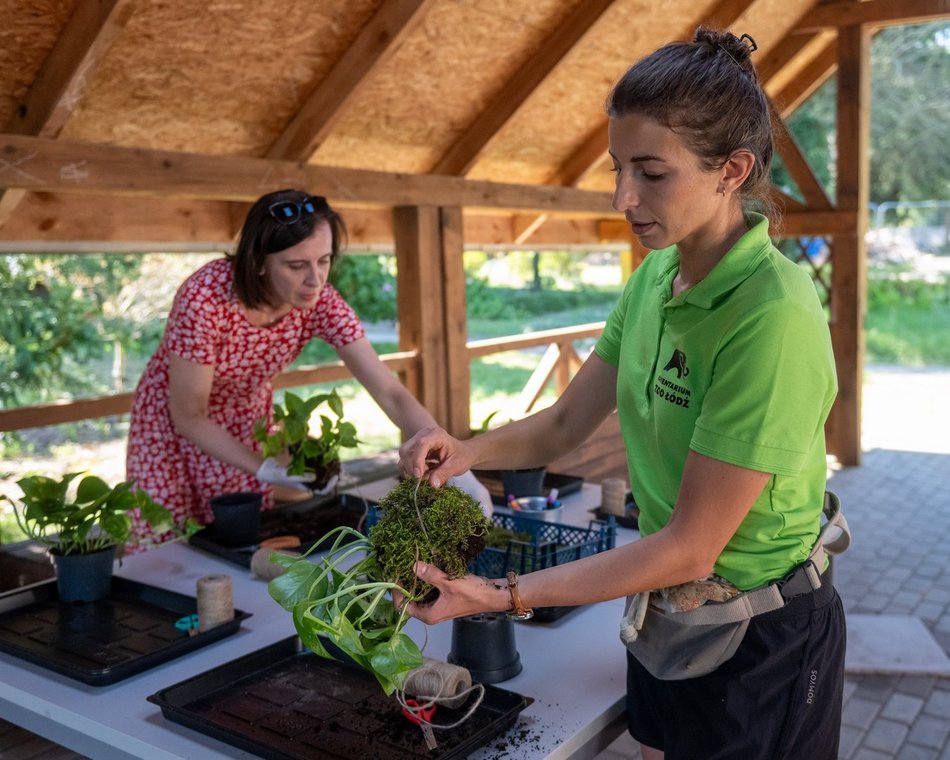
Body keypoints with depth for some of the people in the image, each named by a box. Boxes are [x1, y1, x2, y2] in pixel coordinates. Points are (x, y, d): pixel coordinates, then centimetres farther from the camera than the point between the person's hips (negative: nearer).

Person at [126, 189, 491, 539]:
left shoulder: (320, 303, -23)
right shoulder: (204, 299, -35)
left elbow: (391, 393, -25)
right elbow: (188, 415, -24)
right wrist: (263, 470, -30)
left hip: (245, 424, 3)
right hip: (172, 424, -3)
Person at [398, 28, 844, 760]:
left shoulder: (772, 317, -28)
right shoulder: (655, 277, -3)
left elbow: (691, 549, -26)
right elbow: (564, 423, 3)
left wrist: (503, 596, -26)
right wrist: (469, 450, -16)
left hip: (760, 641, -6)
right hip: (666, 607, 7)